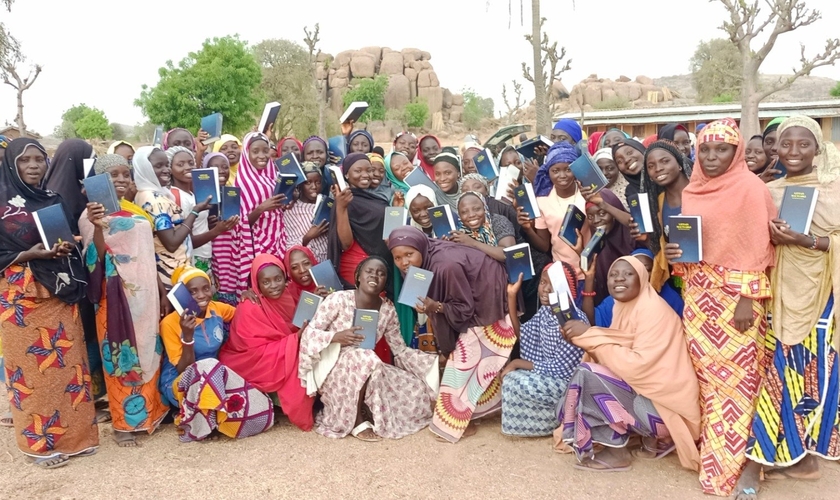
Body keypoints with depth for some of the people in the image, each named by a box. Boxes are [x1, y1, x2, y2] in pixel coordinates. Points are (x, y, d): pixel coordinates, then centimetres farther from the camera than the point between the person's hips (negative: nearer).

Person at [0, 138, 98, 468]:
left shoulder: (55, 200, 10)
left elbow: (73, 239, 15)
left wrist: (68, 247, -6)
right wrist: (29, 255, -19)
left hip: (59, 292, 5)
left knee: (67, 361, 8)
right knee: (32, 367, 2)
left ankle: (73, 434, 20)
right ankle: (40, 440, 15)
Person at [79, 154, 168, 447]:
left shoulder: (137, 212, 13)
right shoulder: (92, 215, -7)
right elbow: (96, 260, -17)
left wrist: (161, 289, 15)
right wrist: (97, 227, -33)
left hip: (145, 293, 6)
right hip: (117, 295, -6)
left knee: (148, 351, 12)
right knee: (121, 355, 1)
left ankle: (148, 411, 26)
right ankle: (123, 423, 13)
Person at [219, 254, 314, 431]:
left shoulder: (285, 298, -1)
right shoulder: (249, 308, -21)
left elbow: (290, 331, 4)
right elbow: (257, 352, -25)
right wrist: (296, 339, -29)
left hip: (281, 355, 7)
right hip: (250, 365, -7)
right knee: (298, 360, -26)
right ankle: (301, 415, -12)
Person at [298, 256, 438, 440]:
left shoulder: (388, 310, -2)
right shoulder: (338, 299, -16)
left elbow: (401, 351, 2)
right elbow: (309, 333, -14)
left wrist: (434, 360, -10)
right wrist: (336, 336, -32)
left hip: (366, 369, 5)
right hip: (332, 369, -5)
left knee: (416, 390, -9)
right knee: (367, 359, -37)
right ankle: (357, 421, -15)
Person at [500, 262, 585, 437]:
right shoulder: (545, 311, 0)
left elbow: (559, 368, -21)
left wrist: (517, 363, -15)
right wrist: (511, 298, -7)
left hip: (568, 382, -9)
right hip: (548, 374, 9)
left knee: (515, 382, -20)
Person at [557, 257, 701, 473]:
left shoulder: (653, 309, -19)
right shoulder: (624, 307, 7)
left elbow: (639, 365, -27)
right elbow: (619, 356, 7)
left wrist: (590, 335, -23)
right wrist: (585, 339, -11)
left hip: (665, 404, -9)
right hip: (644, 392, 9)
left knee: (588, 374, -20)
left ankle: (617, 453, -4)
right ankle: (654, 440, 11)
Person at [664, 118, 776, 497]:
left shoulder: (751, 188, -8)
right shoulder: (691, 192, 10)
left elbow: (756, 249, -11)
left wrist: (748, 300, -16)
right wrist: (673, 252, -4)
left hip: (735, 297, -5)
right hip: (698, 296, 6)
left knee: (737, 377, -1)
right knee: (705, 373, 10)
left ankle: (738, 461, 10)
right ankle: (711, 448, 23)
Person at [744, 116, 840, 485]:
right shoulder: (768, 192, 11)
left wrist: (806, 241, -21)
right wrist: (771, 237, -6)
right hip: (780, 294, 4)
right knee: (779, 369, 4)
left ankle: (804, 451, 14)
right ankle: (783, 451, 16)